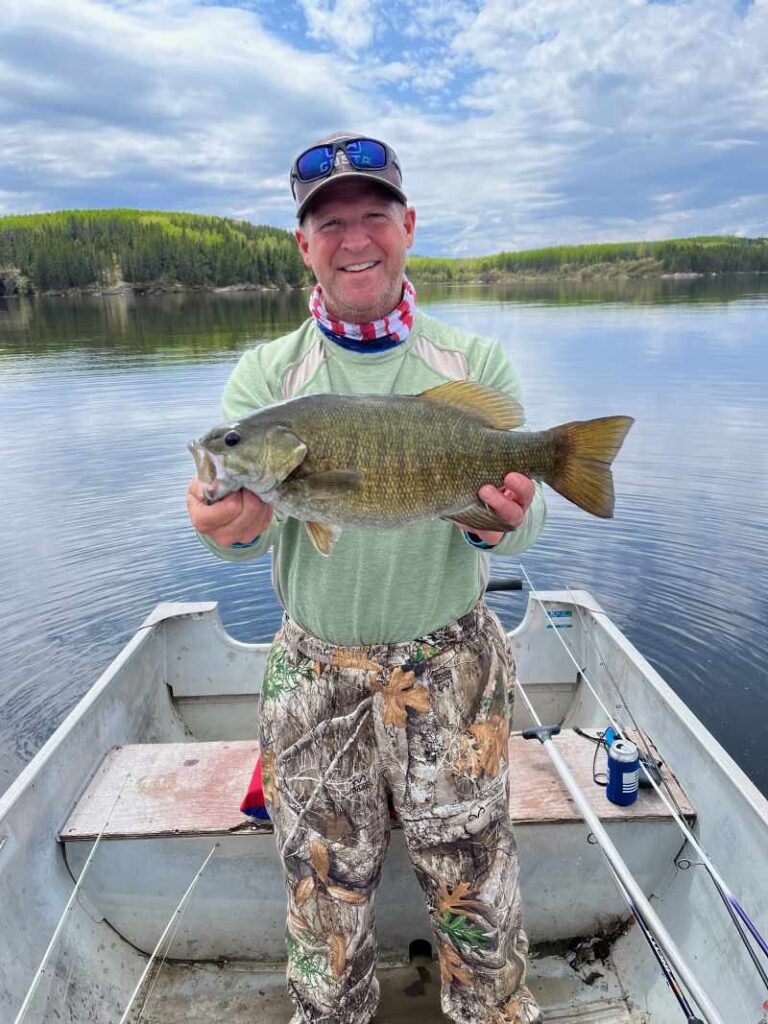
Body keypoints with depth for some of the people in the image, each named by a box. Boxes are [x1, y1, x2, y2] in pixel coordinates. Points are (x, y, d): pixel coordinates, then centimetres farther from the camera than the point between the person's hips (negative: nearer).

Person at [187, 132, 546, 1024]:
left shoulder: (475, 365, -4)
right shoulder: (264, 374, -2)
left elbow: (519, 518, -8)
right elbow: (240, 519, -12)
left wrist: (504, 521, -31)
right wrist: (233, 526, -36)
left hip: (452, 664, 0)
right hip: (312, 671, 1)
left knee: (471, 878, 17)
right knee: (324, 883, 19)